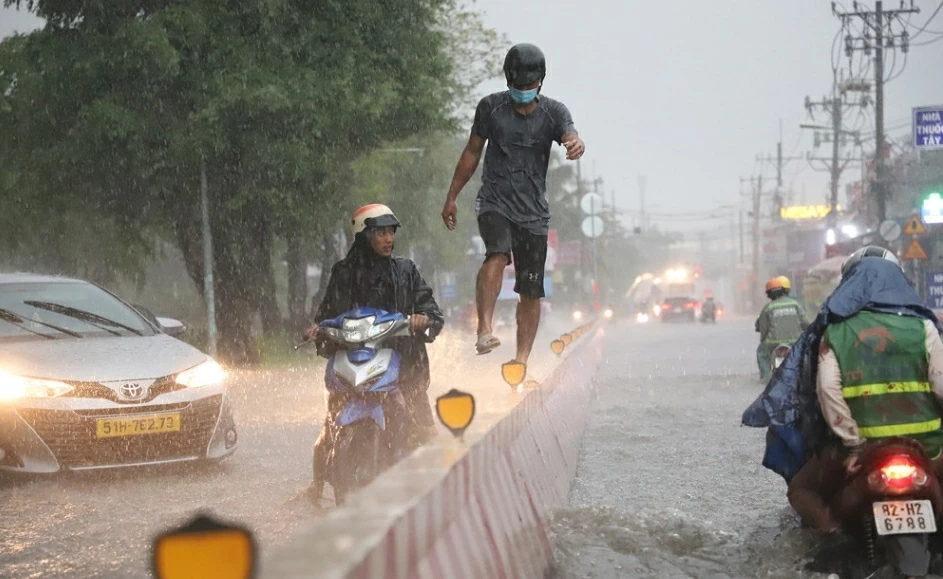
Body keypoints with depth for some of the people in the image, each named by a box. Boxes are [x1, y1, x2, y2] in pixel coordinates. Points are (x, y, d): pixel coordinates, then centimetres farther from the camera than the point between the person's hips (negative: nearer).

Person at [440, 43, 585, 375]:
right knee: (497, 254, -30)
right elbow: (472, 152, 14)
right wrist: (452, 197, 14)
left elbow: (571, 138, -15)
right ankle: (484, 330, -39)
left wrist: (576, 145, -40)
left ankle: (522, 358, 8)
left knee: (531, 290, 0)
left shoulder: (553, 112, 4)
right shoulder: (491, 107, 5)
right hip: (494, 200, -1)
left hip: (533, 210, 1)